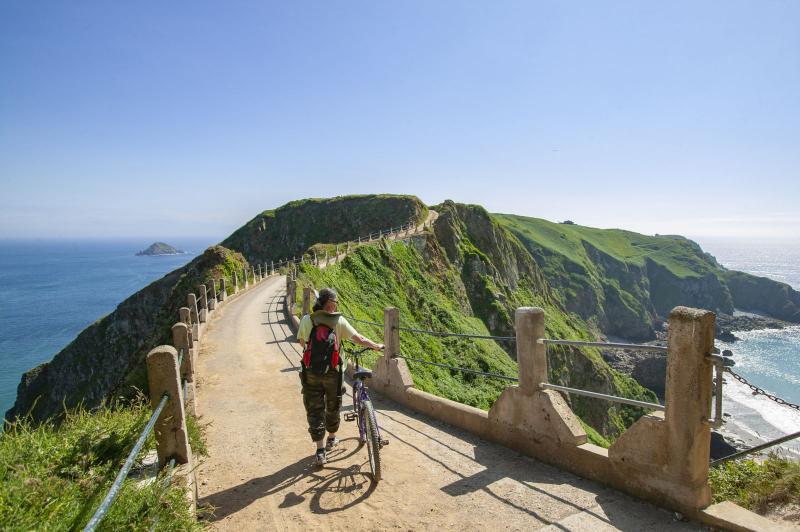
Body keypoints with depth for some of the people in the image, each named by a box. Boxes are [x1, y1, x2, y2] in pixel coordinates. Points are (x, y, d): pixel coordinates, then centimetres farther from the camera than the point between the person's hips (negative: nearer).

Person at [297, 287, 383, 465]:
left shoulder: (306, 320, -3)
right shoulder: (339, 321, -9)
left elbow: (302, 343, 9)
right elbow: (359, 339, -9)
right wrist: (377, 346, 7)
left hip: (311, 372, 1)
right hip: (332, 372, -1)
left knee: (314, 410, 8)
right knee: (332, 406, 21)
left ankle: (320, 451, 6)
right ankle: (331, 438, 40)